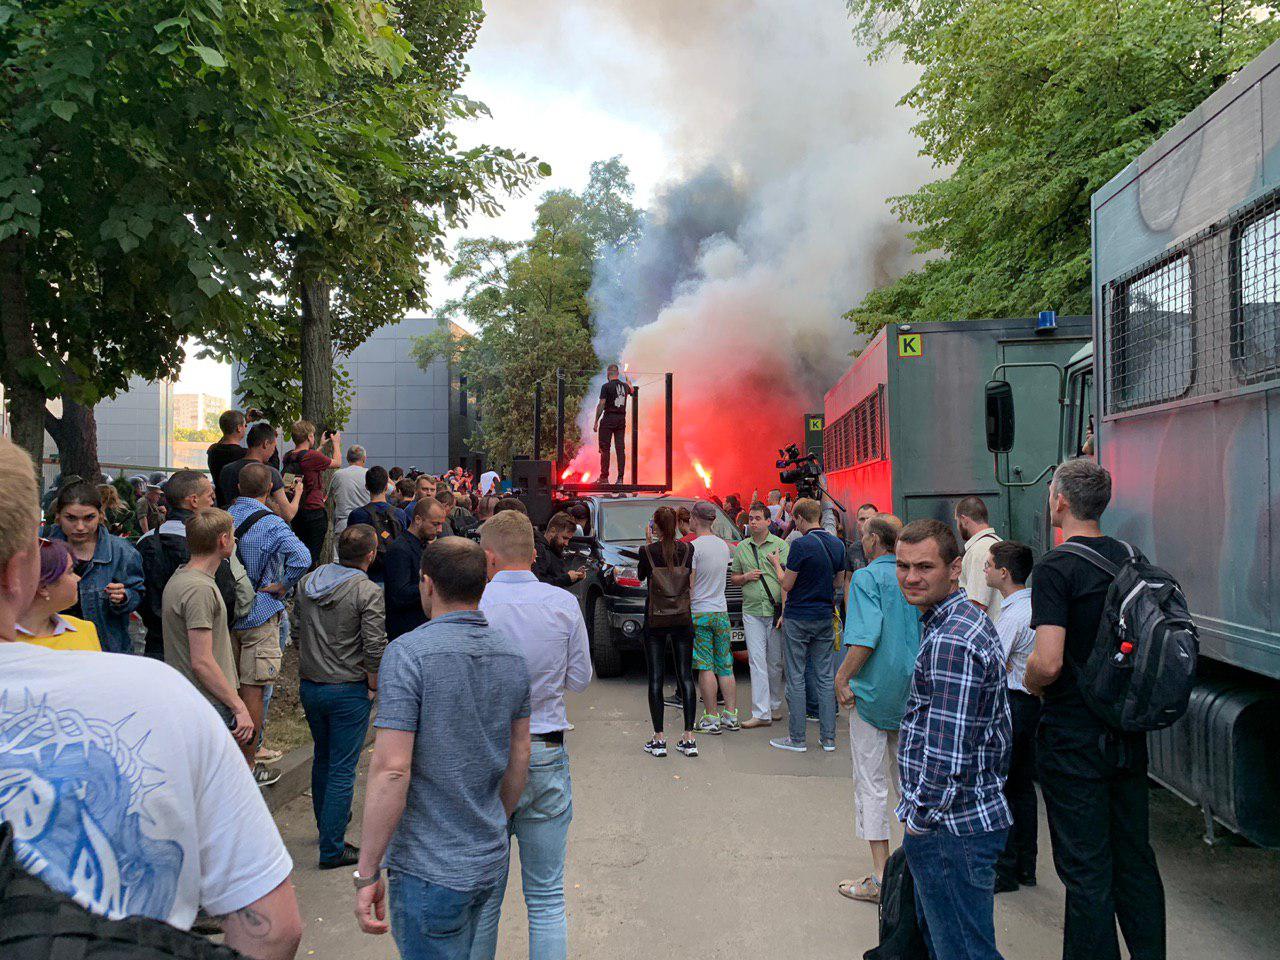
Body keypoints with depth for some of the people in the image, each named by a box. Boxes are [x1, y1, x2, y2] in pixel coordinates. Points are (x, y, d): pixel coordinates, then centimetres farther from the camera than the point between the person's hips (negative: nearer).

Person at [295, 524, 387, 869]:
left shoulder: (307, 582, 2)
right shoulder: (368, 592, -17)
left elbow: (297, 623, 10)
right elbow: (375, 647, -20)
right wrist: (373, 687, -6)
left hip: (309, 684, 6)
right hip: (348, 690, -6)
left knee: (322, 758, 23)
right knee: (342, 769, 1)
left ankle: (326, 821, 40)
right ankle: (332, 848, 4)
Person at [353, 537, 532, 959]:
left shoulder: (408, 652, -18)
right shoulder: (511, 654, 3)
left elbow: (391, 770, -22)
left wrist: (367, 873, -16)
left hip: (429, 870, -7)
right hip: (491, 861, 7)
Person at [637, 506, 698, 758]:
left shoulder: (648, 551, -9)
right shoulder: (687, 549, -3)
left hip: (655, 620, -2)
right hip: (683, 619, 2)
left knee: (656, 678, 4)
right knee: (685, 676, 7)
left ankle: (658, 739, 4)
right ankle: (689, 739, 6)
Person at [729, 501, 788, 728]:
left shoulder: (780, 546, -1)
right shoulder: (741, 548, 11)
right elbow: (733, 578, 19)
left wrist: (784, 612, -13)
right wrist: (745, 577, -4)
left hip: (776, 611, -2)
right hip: (751, 612, 2)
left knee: (775, 662, 8)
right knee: (757, 662, -4)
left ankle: (774, 706, 22)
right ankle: (761, 713, -5)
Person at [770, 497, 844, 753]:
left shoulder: (800, 545, -16)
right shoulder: (837, 545, 5)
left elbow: (787, 585, -12)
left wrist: (777, 564, 5)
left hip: (798, 619, -6)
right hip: (825, 617, 6)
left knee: (796, 678, 2)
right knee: (826, 677, 10)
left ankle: (796, 738, 7)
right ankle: (828, 738, 13)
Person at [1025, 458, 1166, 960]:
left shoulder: (1056, 568, -18)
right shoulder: (1130, 559, 3)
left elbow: (1048, 663, -26)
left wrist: (1028, 682, -5)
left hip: (1073, 737, -7)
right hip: (1129, 731, 7)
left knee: (1086, 867, 4)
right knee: (1135, 857, 18)